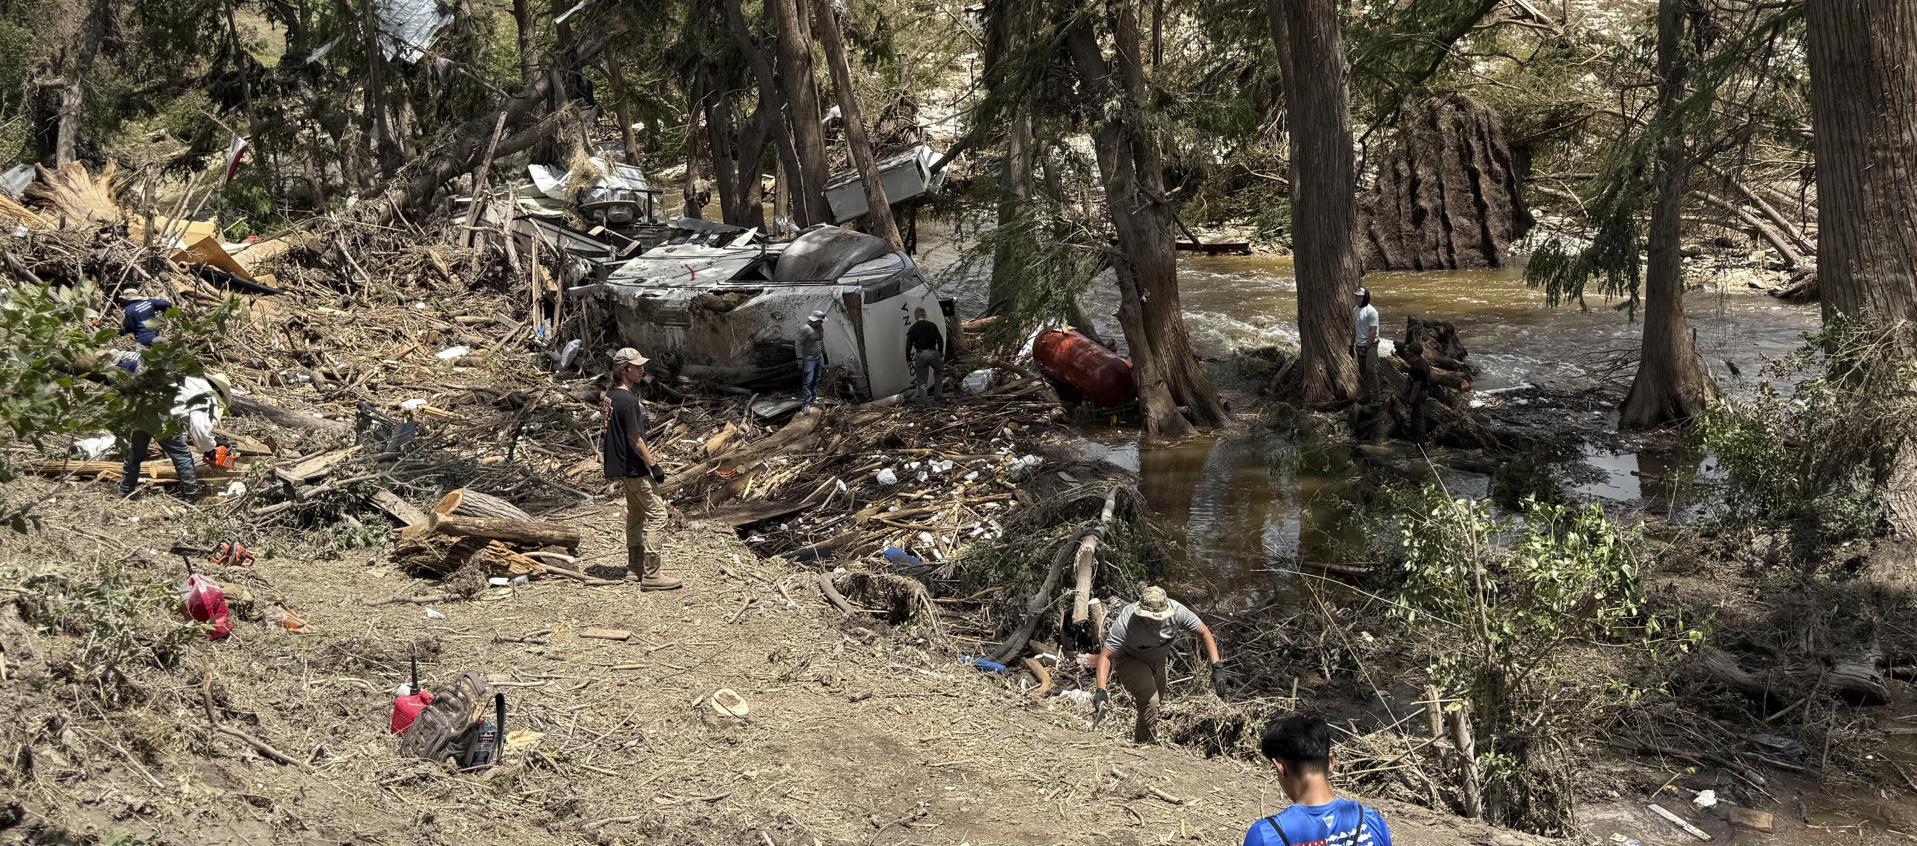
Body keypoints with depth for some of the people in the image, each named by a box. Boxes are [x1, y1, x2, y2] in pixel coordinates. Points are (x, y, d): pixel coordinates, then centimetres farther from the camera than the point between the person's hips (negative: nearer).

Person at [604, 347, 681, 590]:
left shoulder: (611, 395, 8)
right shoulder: (628, 400, -22)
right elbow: (635, 439, -21)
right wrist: (653, 465, -16)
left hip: (622, 466, 11)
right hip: (634, 467, -11)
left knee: (636, 513, 21)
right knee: (656, 513, -8)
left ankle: (636, 565, 30)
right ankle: (651, 574, -9)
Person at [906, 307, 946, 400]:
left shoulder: (912, 329, 5)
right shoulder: (932, 326, 5)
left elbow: (908, 346, 3)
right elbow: (940, 340, 3)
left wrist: (909, 359, 10)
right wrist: (940, 352, 16)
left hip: (920, 355, 0)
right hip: (932, 353, 0)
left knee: (922, 379, 8)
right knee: (939, 372, 23)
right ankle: (938, 394, 18)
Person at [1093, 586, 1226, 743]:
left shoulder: (1177, 611, -30)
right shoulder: (1125, 622, -38)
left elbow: (1204, 633, -17)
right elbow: (1106, 655, -34)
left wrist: (1217, 668, -26)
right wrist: (1101, 690, -47)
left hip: (1157, 660, 5)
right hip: (1129, 659, -5)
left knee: (1157, 704, 16)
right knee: (1150, 702, -25)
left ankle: (1136, 740, 38)